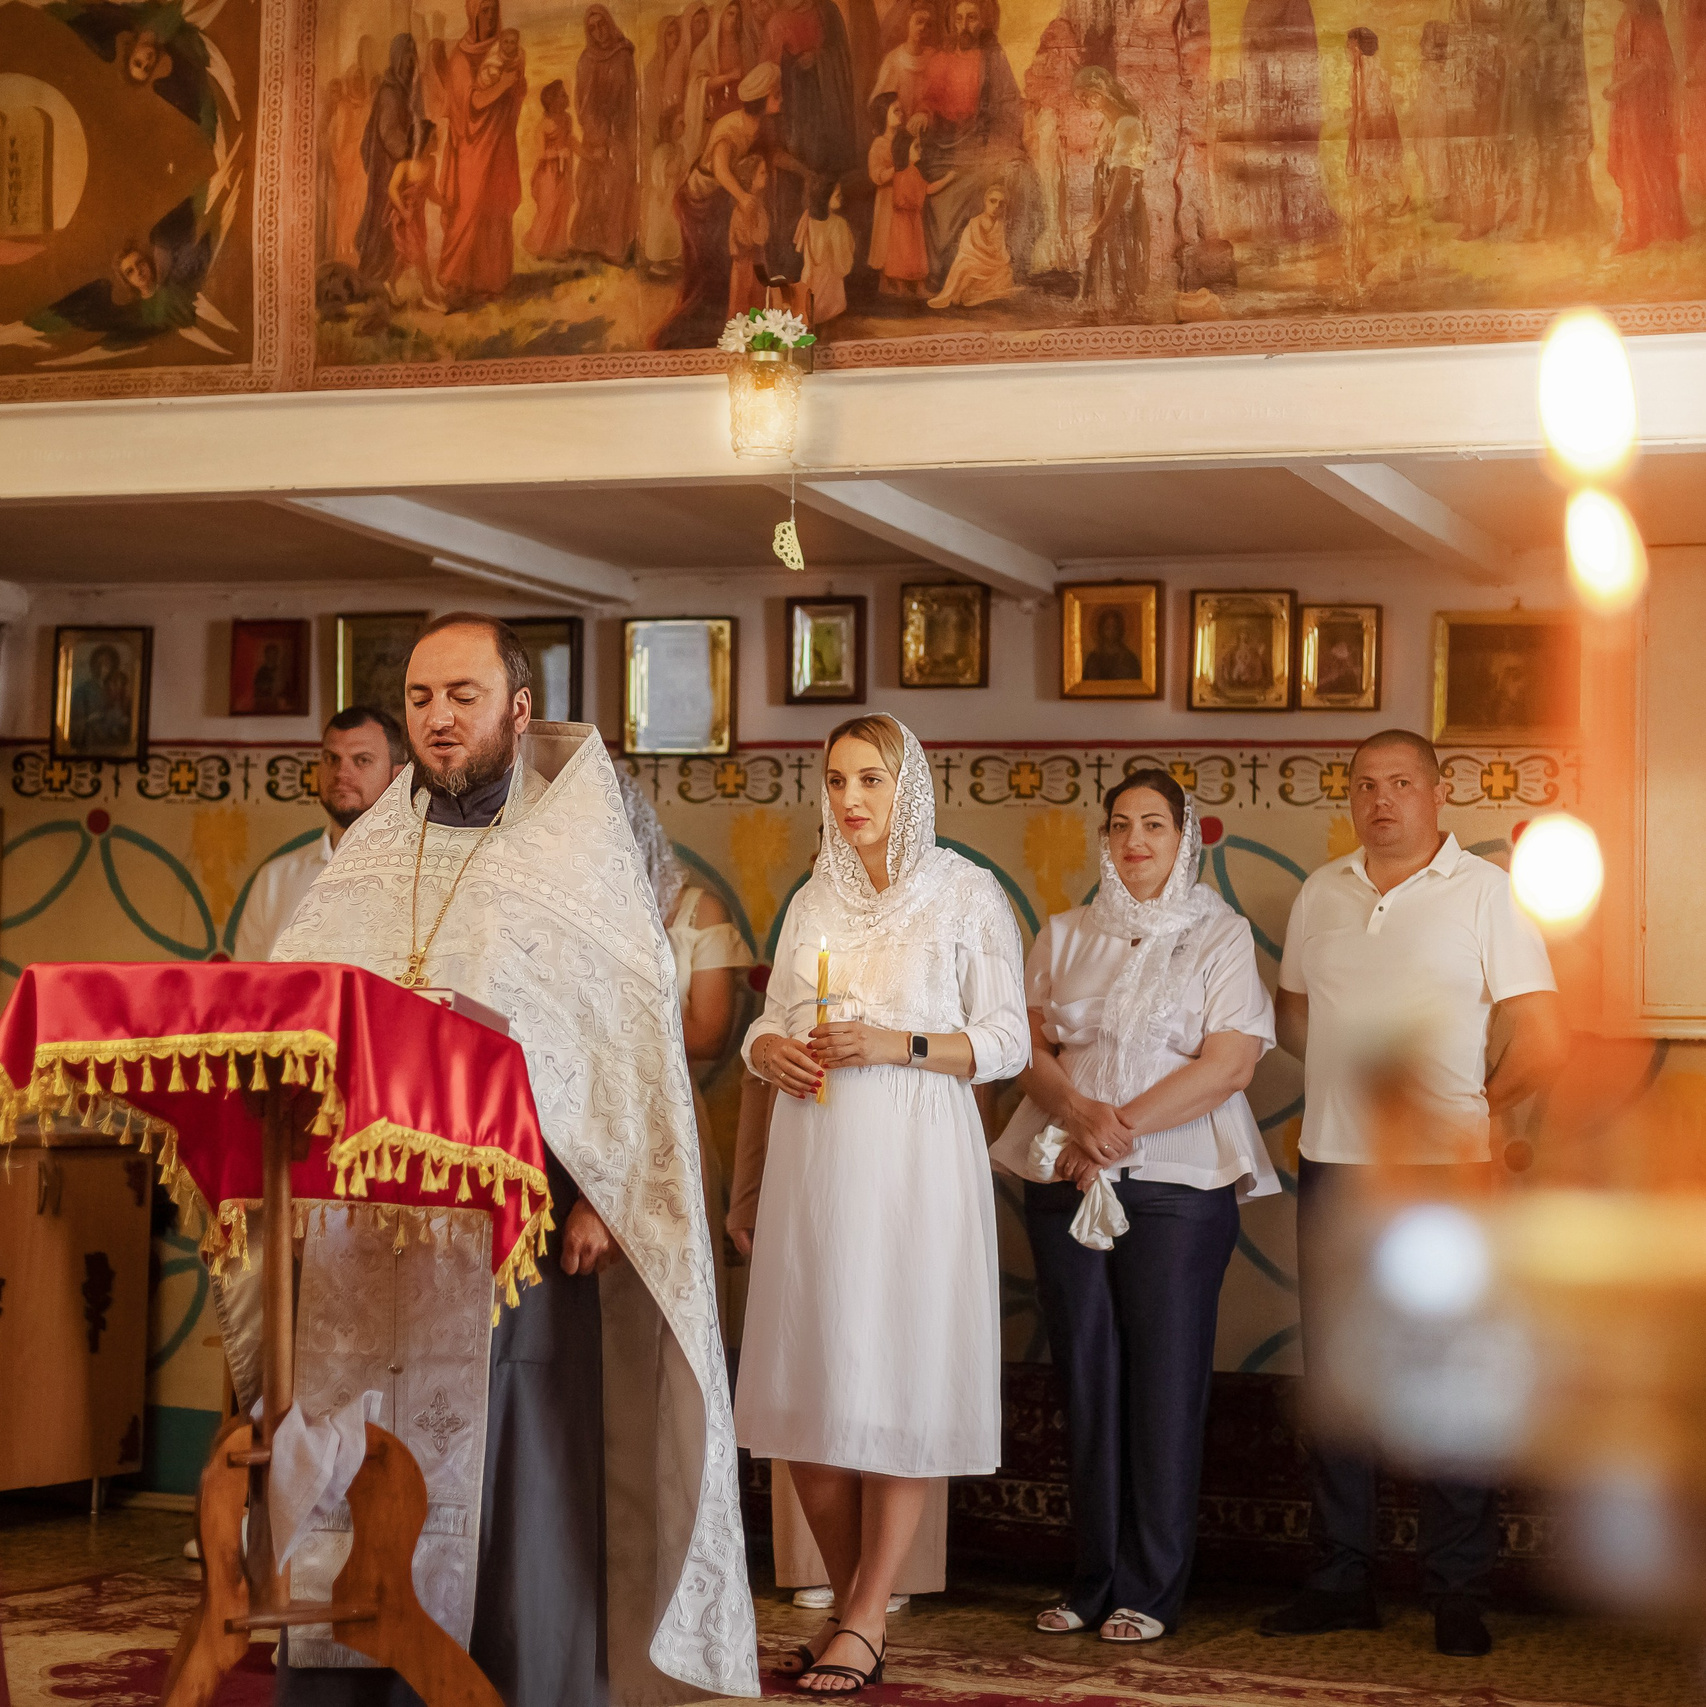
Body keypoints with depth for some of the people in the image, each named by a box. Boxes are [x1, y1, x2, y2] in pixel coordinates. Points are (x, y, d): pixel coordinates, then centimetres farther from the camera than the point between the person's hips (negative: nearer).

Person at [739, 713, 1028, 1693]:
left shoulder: (968, 896, 2)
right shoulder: (814, 902, 16)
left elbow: (1008, 1041, -2)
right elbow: (771, 1020, 21)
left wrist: (898, 1045, -15)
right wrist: (771, 1051, -2)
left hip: (915, 1159, -5)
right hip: (815, 1157, 5)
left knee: (899, 1378, -6)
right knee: (808, 1383, 2)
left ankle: (864, 1625, -2)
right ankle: (854, 1603, 16)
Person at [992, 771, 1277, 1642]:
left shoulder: (1221, 936, 4)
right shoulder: (1064, 936, 15)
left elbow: (1229, 1063, -7)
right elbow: (1031, 1050, 7)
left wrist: (1125, 1129, -14)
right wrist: (1081, 1112, -13)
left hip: (1178, 1185, -3)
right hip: (1065, 1180, 3)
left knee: (1164, 1383, -3)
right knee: (1087, 1376, 5)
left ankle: (1150, 1589, 4)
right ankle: (1094, 1579, 12)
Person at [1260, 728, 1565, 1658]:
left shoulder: (1486, 892, -3)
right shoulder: (1321, 893, 10)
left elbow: (1543, 1041, -4)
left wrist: (1469, 1111, 0)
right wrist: (1353, 1086, 6)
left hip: (1443, 1174, -4)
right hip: (1333, 1165, 4)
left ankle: (1458, 1593, 7)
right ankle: (1341, 1582, 18)